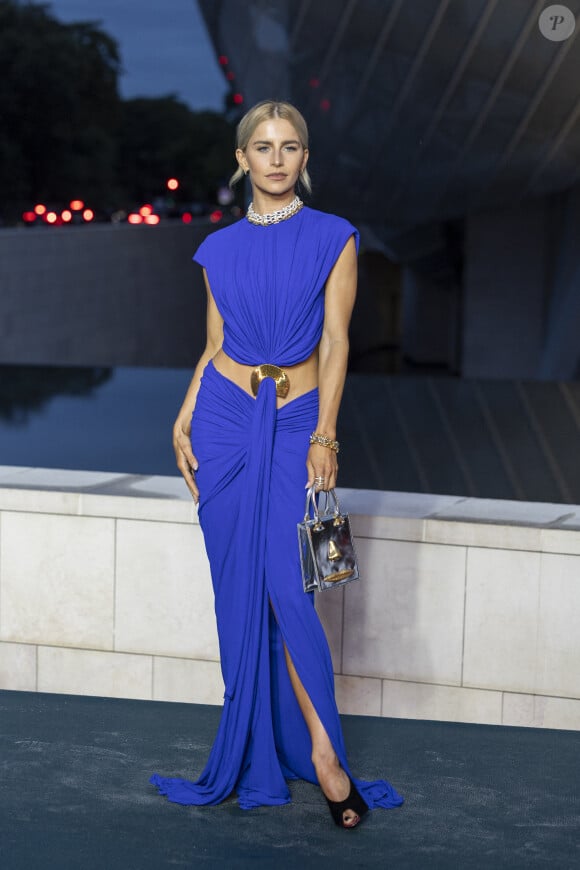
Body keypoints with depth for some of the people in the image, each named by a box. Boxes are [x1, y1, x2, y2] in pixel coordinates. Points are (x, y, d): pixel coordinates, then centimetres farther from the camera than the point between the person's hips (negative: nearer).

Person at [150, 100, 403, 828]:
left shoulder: (333, 239, 1)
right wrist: (183, 422, 2)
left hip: (296, 422, -3)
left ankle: (320, 749, -4)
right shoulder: (221, 248, 8)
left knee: (286, 585, -14)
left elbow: (335, 342, -4)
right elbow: (214, 345, 12)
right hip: (226, 419, 3)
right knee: (238, 588, 4)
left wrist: (325, 434, -11)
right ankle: (257, 753, 14)